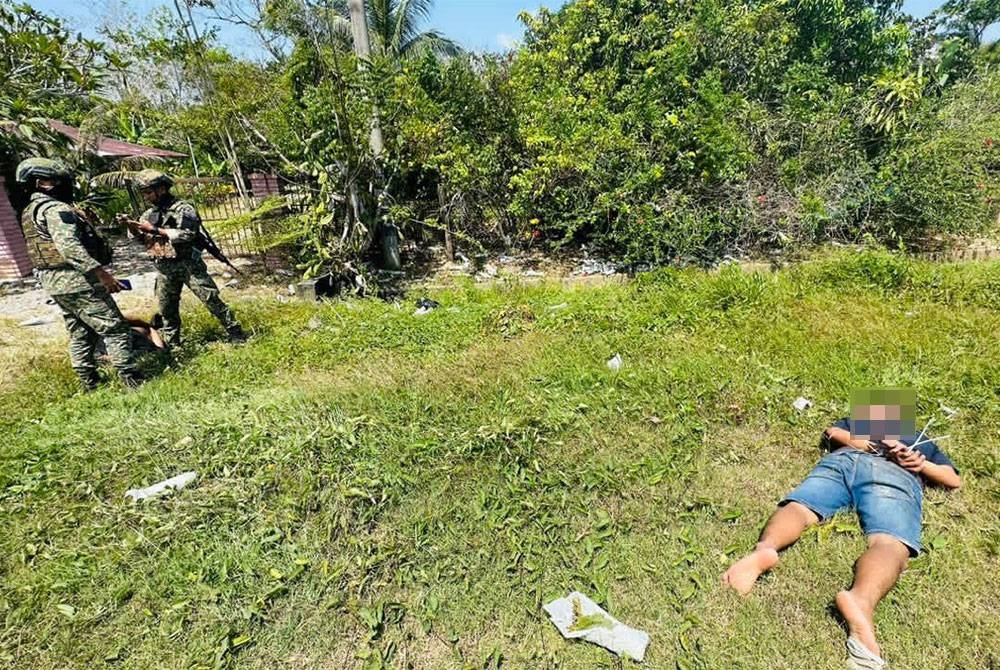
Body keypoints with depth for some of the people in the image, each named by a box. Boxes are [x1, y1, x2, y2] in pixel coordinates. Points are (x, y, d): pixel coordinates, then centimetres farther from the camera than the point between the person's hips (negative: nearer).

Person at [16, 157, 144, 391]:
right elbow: (70, 247, -27)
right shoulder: (55, 209, -14)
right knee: (114, 328, -8)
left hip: (55, 284, 10)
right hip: (78, 281, -10)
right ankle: (132, 380, -8)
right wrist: (102, 273, -31)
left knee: (80, 335, 15)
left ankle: (89, 383, 22)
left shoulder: (30, 212, 18)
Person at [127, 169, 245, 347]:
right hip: (164, 268, 7)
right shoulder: (149, 213, 12)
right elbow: (141, 239, 16)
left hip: (187, 264, -7)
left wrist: (155, 230, -19)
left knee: (211, 299, -7)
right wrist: (132, 228, -3)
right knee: (167, 308, 12)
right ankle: (171, 344, 25)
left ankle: (236, 333, 1)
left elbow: (187, 234, -21)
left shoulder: (182, 208, -9)